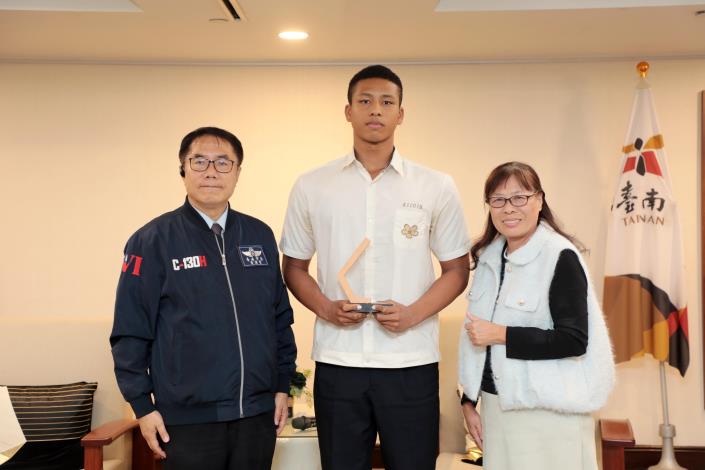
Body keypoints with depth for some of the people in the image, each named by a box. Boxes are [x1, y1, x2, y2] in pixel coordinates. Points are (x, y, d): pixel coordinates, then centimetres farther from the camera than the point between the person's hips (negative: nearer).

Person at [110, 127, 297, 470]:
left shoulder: (260, 236, 8)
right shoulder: (153, 241, -4)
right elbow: (130, 332, -4)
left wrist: (282, 384, 10)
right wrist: (143, 405, -6)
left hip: (258, 412, 4)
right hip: (188, 418, -4)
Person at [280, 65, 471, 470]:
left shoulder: (437, 187, 2)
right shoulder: (311, 187, 5)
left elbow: (457, 269, 6)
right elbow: (294, 266, 11)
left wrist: (412, 314, -10)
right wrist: (325, 308, -8)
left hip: (411, 363, -1)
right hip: (337, 362, 1)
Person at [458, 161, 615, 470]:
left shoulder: (561, 257, -13)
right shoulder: (489, 256, 7)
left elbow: (574, 341, -18)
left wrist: (501, 335, -20)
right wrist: (469, 401, 12)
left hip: (549, 411, -6)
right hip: (496, 405, 6)